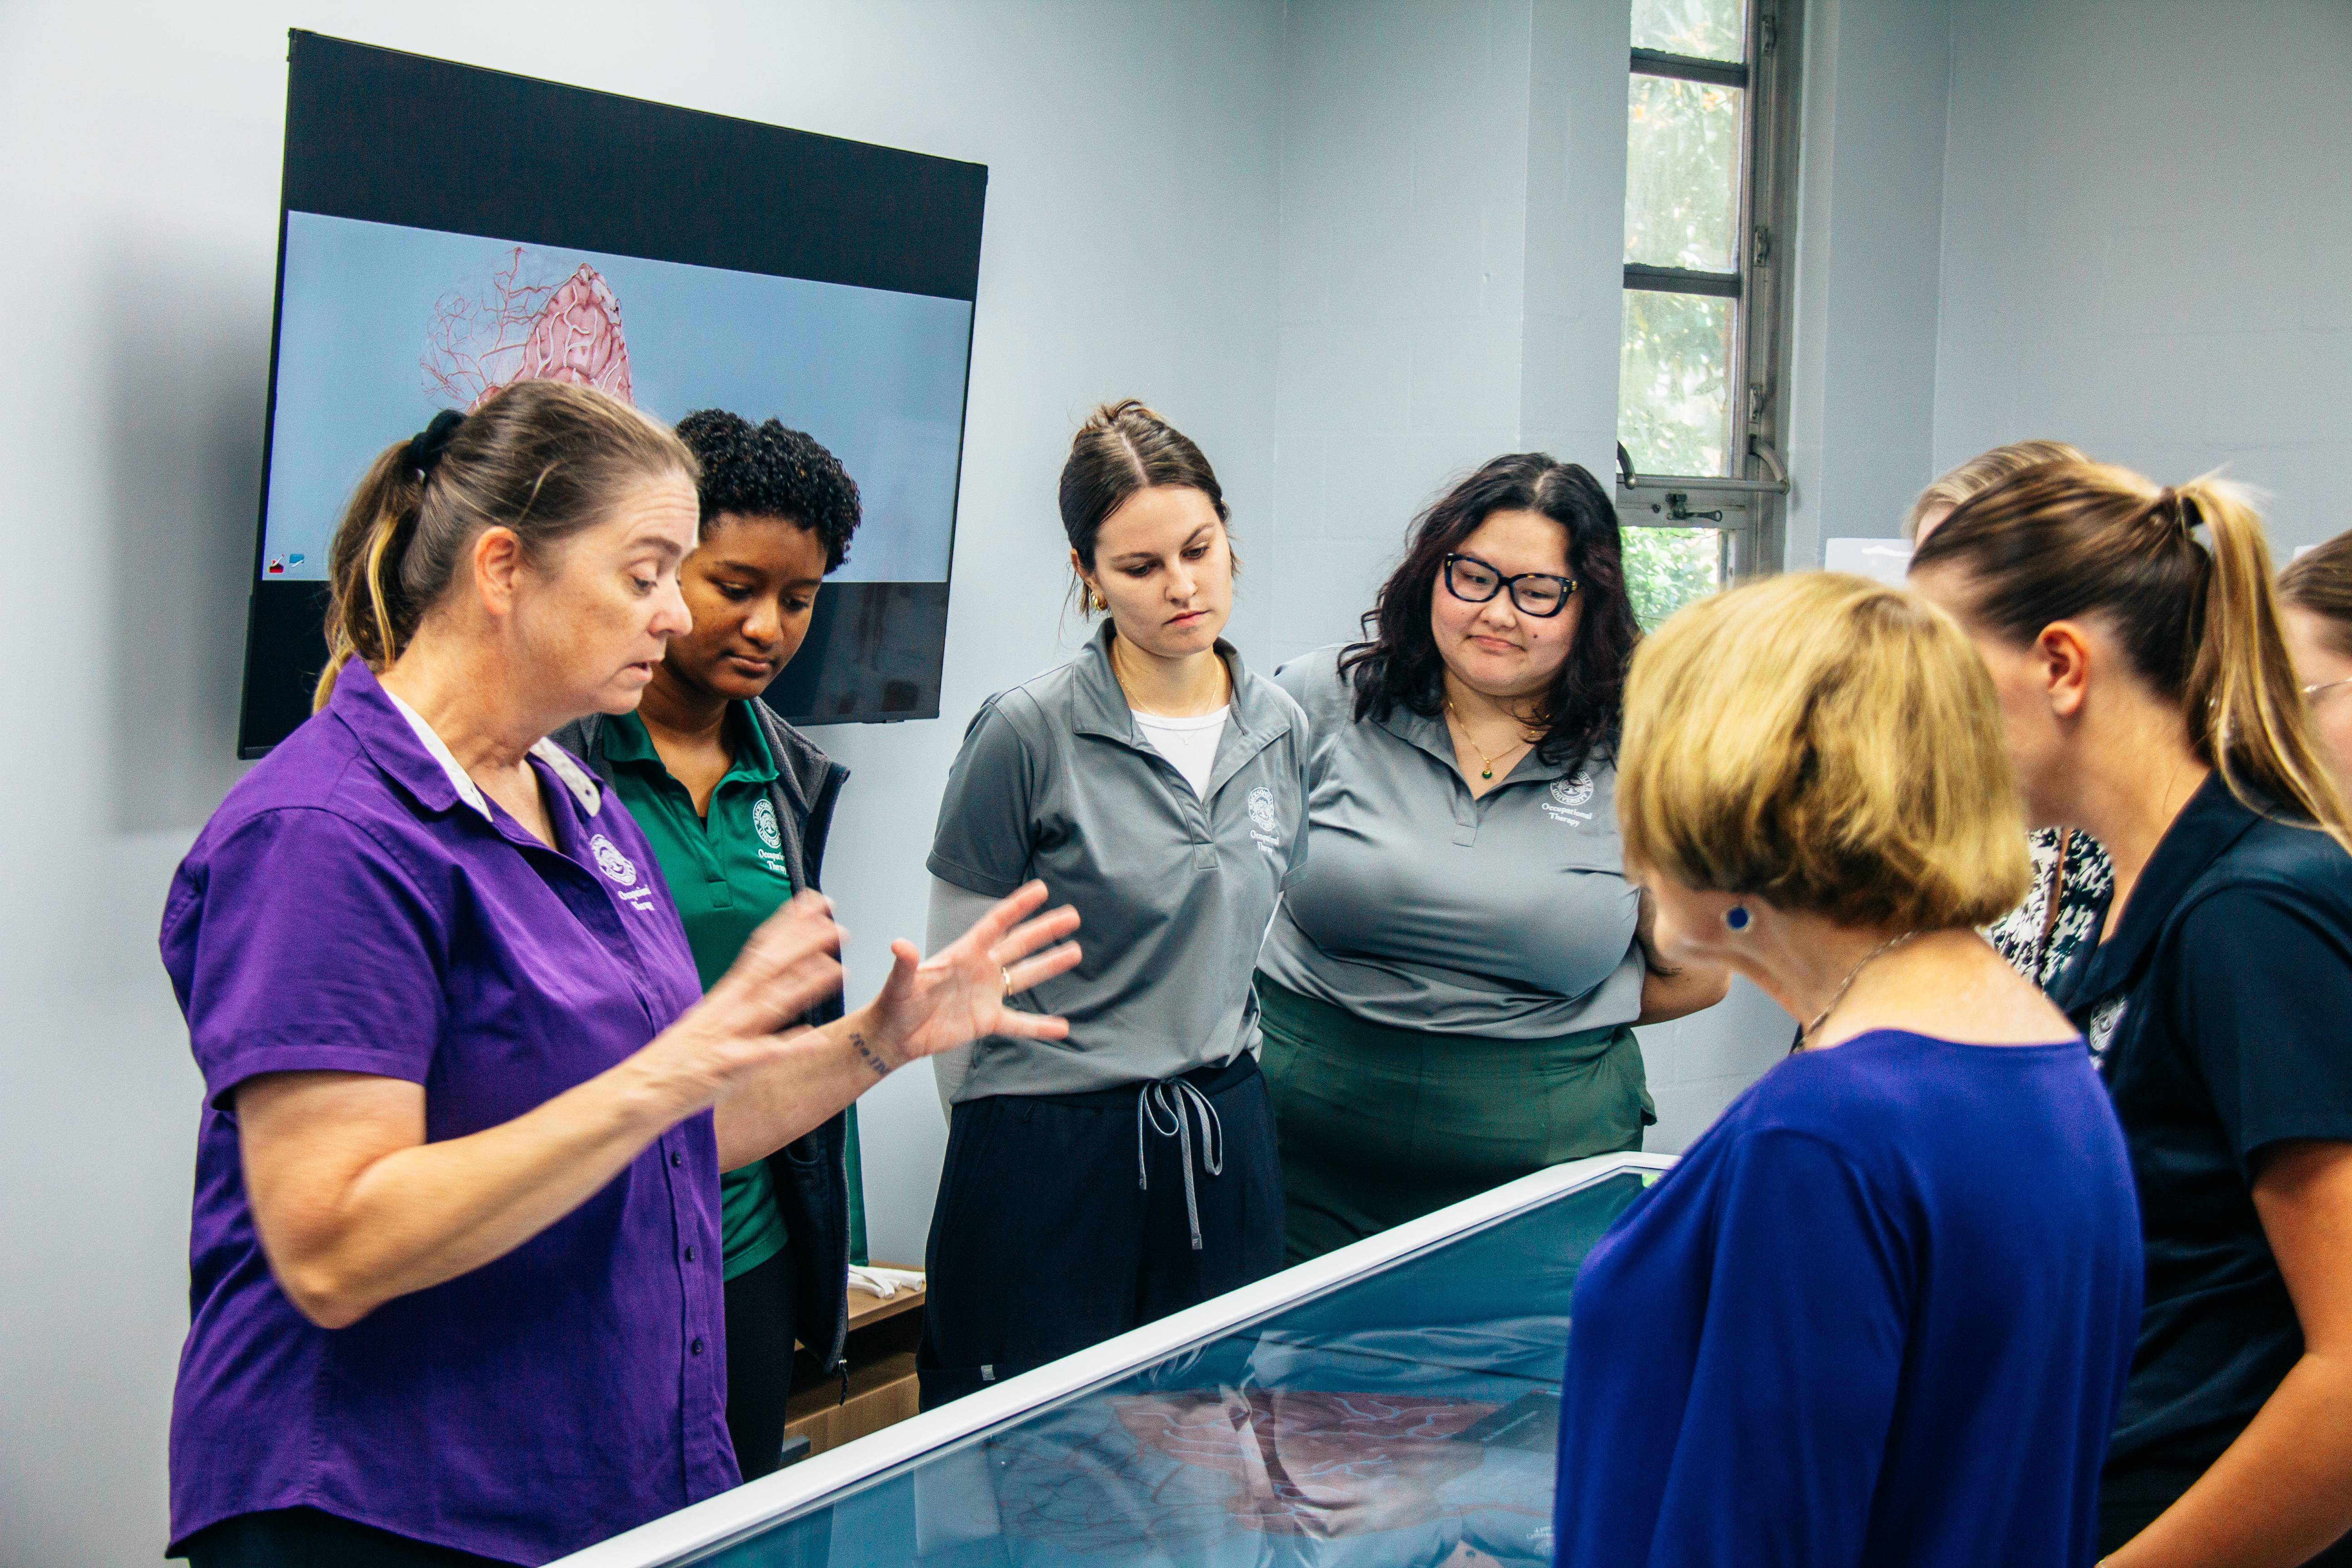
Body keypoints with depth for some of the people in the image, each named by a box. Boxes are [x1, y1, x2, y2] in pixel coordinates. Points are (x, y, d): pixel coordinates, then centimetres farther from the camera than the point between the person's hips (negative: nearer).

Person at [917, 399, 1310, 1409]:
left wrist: (1215, 1081, 16)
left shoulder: (1280, 727, 5)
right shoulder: (1027, 731, -12)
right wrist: (1012, 1132, 4)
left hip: (1227, 1143, 5)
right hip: (1047, 1154, -5)